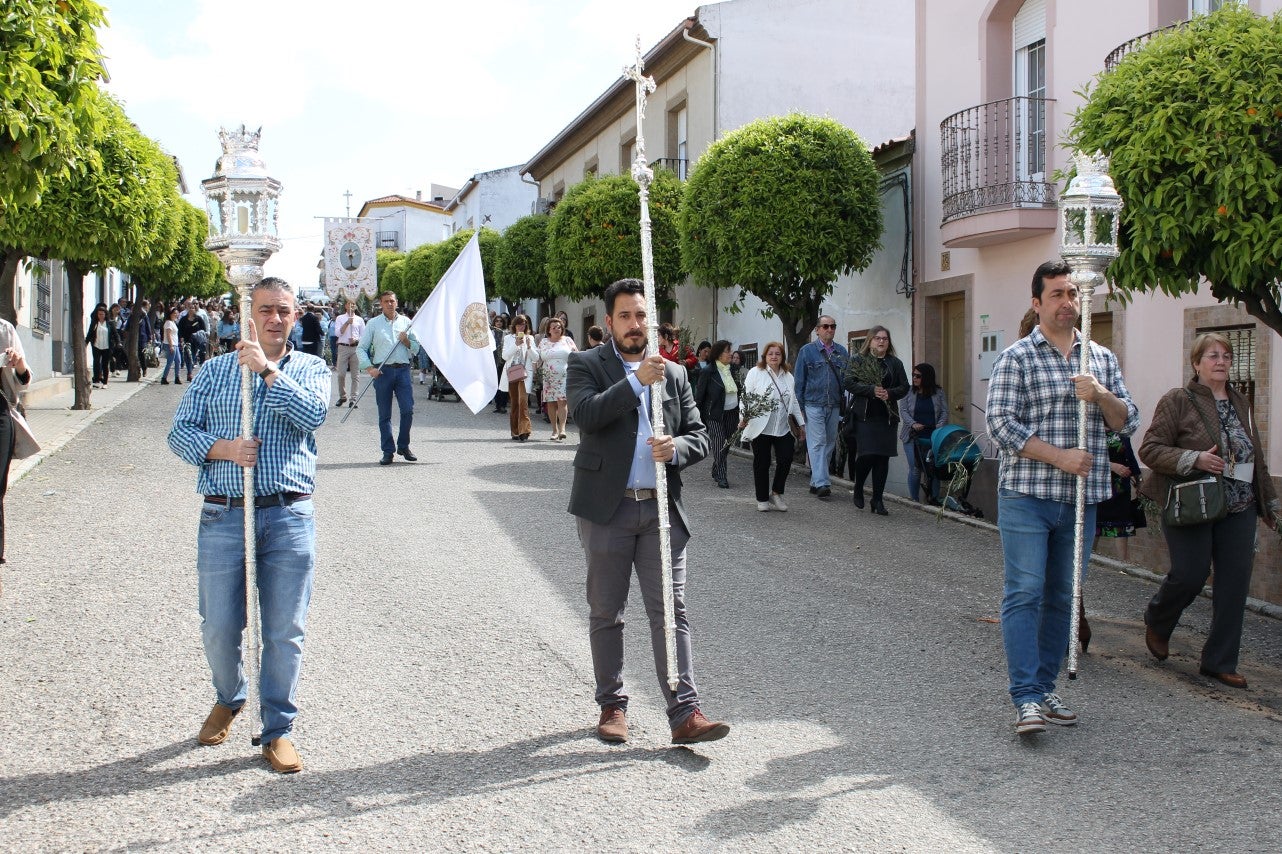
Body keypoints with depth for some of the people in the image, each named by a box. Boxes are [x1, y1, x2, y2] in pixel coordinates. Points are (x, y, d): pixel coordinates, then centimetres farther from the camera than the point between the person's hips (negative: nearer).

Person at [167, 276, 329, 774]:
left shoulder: (310, 369, 9)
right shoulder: (216, 369, 12)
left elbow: (313, 415, -12)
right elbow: (180, 432, 6)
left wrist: (267, 367, -15)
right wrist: (222, 449, -12)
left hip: (289, 516, -1)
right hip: (224, 515, 1)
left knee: (285, 632, 2)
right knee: (219, 627, 7)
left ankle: (278, 730, 16)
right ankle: (228, 699, 36)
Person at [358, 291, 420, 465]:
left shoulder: (406, 322, 14)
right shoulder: (373, 323, 9)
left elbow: (416, 348, 16)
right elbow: (361, 348, 7)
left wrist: (406, 341, -5)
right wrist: (369, 368, -6)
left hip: (403, 370, 1)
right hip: (382, 371, -1)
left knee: (408, 410, -7)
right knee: (384, 414, 1)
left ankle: (403, 446, 10)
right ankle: (387, 451, 7)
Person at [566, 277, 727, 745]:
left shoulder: (674, 374, 13)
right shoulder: (586, 365, 2)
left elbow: (700, 436, 10)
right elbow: (586, 414, -17)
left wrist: (676, 448, -12)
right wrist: (636, 380, -23)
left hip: (661, 509, 2)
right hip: (607, 508, -2)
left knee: (671, 612, -2)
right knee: (606, 614, 9)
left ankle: (685, 714, -1)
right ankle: (612, 706, 24)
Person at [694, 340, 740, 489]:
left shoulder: (732, 370, 9)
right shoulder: (708, 372, -8)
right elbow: (699, 395, -5)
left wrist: (740, 414, 12)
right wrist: (698, 417, -8)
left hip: (732, 413, 6)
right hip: (714, 415, -6)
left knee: (726, 445, 8)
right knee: (719, 445, -10)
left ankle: (716, 471, 25)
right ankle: (721, 477, -4)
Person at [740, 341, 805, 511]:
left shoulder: (788, 376, 14)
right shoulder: (756, 373, -2)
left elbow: (794, 401, 19)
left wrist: (801, 423, 17)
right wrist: (744, 417, -21)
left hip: (783, 427, 4)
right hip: (761, 427, -4)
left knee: (786, 459, -6)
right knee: (762, 464, 5)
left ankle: (776, 493, 14)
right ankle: (762, 499, 16)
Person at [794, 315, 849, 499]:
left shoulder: (842, 352, 10)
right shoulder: (807, 351, 1)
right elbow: (799, 381, 1)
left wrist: (845, 406, 3)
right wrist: (800, 407, -4)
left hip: (834, 406, 4)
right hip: (814, 405, -4)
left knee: (829, 444, 8)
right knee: (818, 443, -11)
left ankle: (815, 482, 17)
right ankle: (822, 483, -15)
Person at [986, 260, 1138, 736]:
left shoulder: (1101, 358, 13)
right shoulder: (1016, 358, -2)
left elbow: (1128, 423, 11)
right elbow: (1001, 424, -9)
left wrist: (1101, 396, -10)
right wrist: (1060, 457, -15)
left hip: (1081, 499, 5)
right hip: (1027, 496, -5)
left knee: (1062, 599, 10)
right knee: (1024, 594, -8)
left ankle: (1044, 689, 19)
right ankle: (1026, 698, -6)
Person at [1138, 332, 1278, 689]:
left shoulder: (1241, 404, 14)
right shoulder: (1177, 401, -5)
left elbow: (1257, 457, 22)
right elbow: (1149, 449, -11)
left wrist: (1270, 502, 23)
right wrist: (1194, 459, -22)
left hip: (1238, 509, 6)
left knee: (1235, 583, 1)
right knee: (1190, 575, -8)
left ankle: (1220, 662, 11)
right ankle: (1156, 623, 25)